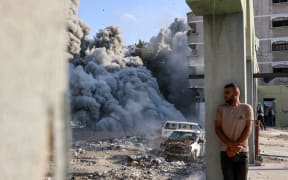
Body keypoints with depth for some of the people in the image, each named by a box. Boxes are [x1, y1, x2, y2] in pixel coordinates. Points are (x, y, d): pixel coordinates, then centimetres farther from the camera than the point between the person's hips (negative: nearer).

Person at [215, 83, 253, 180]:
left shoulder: (246, 108, 1)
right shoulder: (221, 109, 4)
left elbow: (248, 129, -4)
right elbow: (217, 128, -1)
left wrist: (235, 146, -11)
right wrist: (230, 145, -13)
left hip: (242, 152, -1)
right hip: (226, 152, 1)